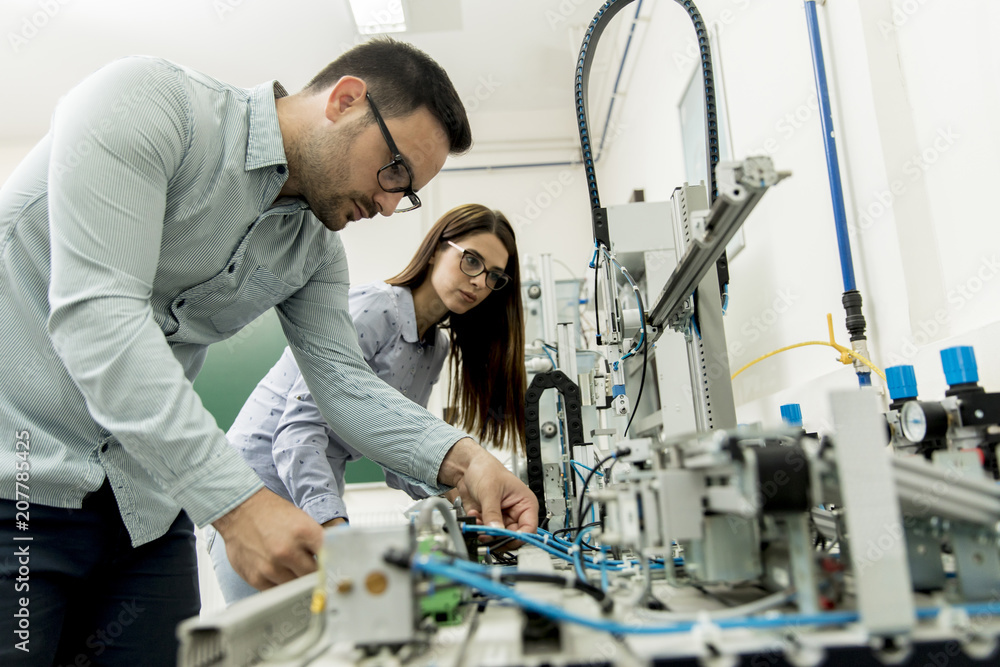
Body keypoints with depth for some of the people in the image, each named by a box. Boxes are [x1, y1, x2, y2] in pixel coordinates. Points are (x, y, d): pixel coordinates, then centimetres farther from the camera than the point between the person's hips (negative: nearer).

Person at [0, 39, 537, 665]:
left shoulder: (316, 249, 6)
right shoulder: (148, 100, -16)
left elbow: (344, 380, 1)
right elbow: (96, 312, -27)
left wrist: (460, 459, -17)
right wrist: (237, 501, -32)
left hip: (144, 501, 7)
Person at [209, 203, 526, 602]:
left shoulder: (436, 349, 9)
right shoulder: (373, 308, -17)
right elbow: (300, 428, -25)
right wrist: (333, 523, -37)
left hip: (314, 501, 8)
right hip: (262, 485, -8)